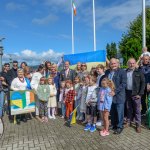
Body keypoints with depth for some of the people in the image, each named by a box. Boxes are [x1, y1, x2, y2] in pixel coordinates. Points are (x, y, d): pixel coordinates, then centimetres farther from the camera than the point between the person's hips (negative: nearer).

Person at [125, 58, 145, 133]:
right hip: (127, 93, 3)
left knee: (137, 109, 4)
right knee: (129, 108, 14)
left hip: (136, 93, -2)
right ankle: (129, 121, 30)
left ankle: (138, 125, 15)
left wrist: (140, 94, -8)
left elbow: (143, 83, -3)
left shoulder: (139, 72, -2)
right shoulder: (125, 72, 5)